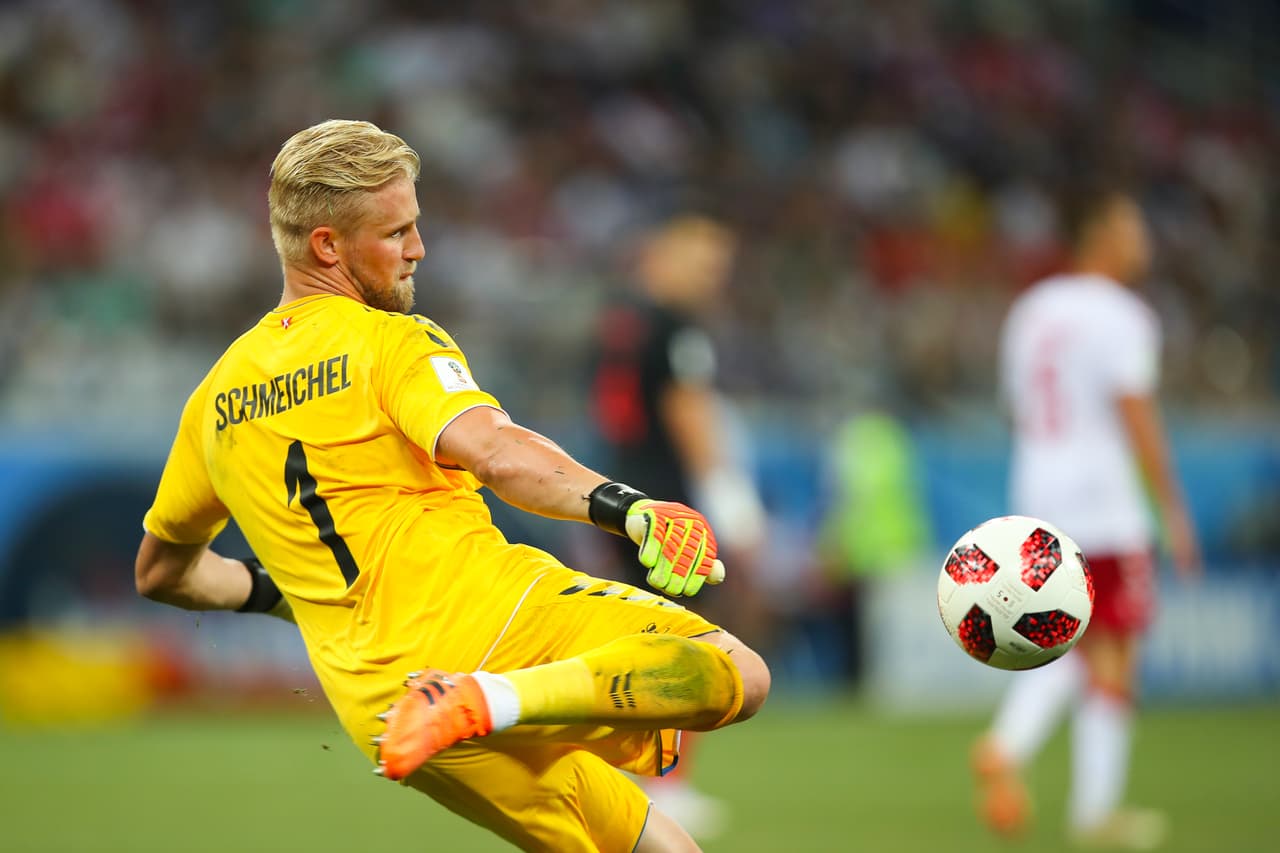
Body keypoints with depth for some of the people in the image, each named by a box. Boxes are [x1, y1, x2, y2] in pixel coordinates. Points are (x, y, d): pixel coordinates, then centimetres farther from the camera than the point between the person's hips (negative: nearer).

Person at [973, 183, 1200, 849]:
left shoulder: (1030, 310, 13)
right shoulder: (1118, 316, -10)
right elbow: (1139, 423, -15)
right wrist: (1174, 514, -11)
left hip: (1037, 504, 7)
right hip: (1107, 511, -7)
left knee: (1069, 649, 17)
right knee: (1112, 660, 2)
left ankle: (1005, 745, -6)